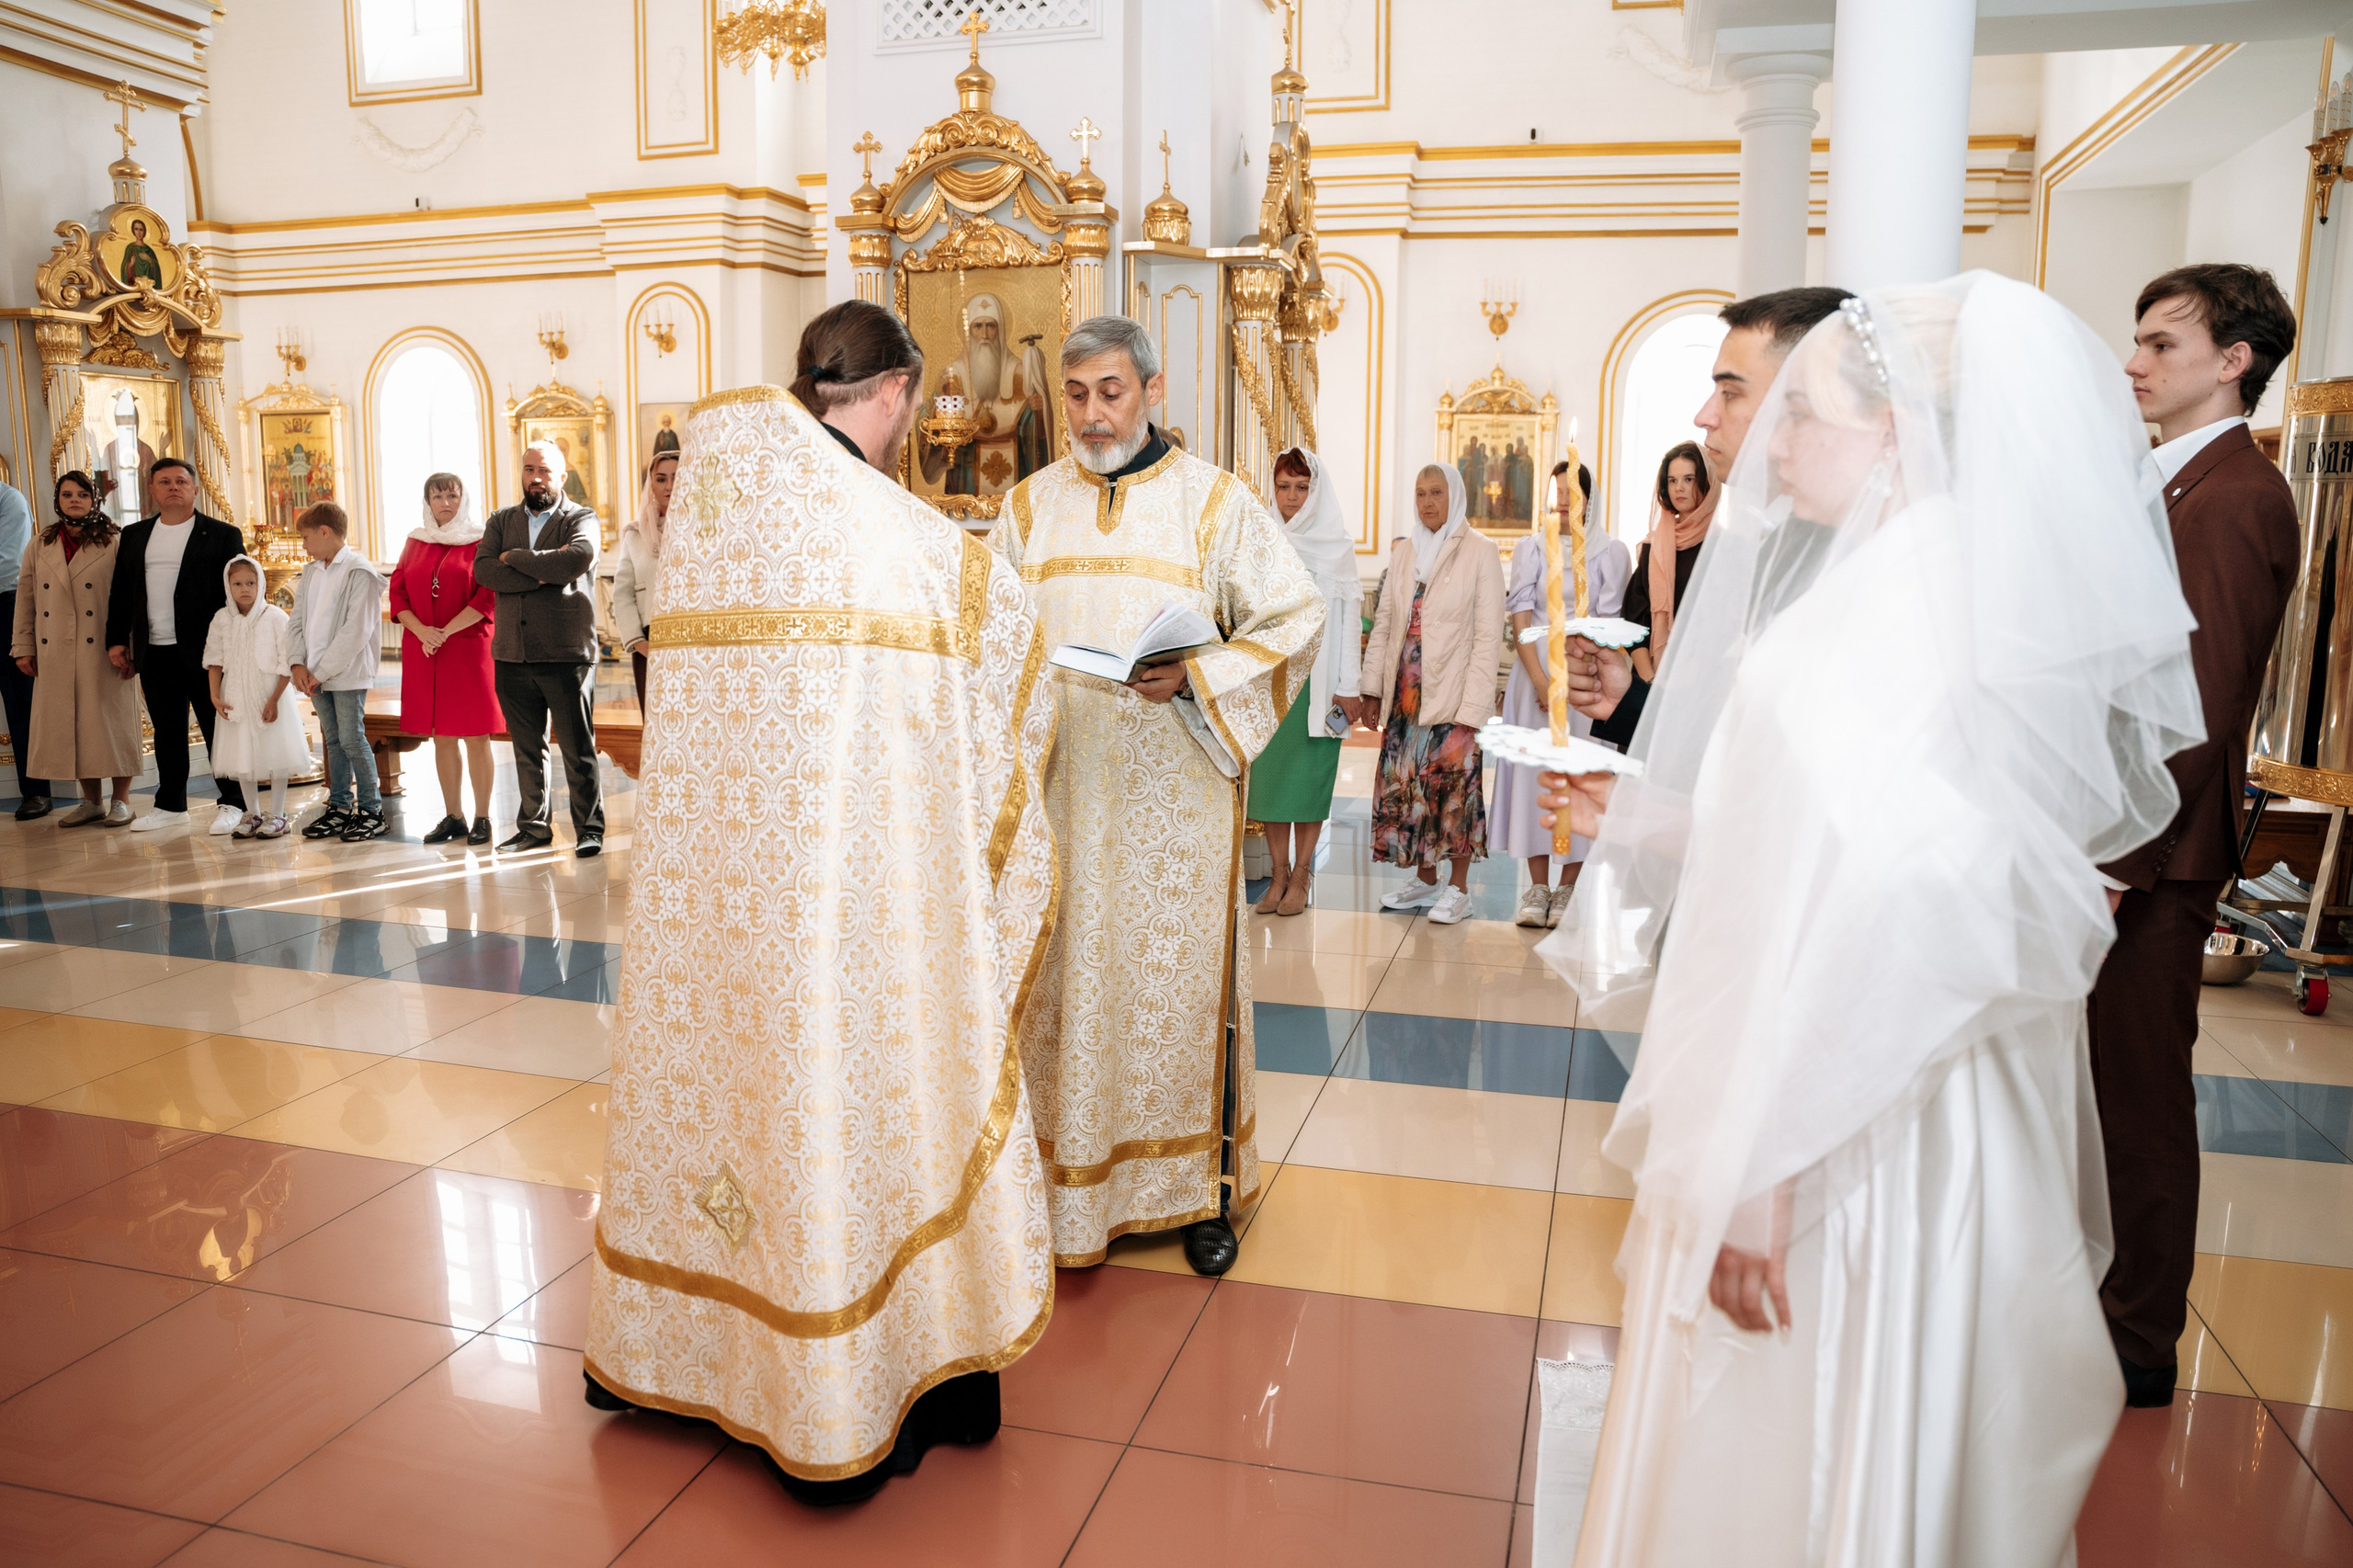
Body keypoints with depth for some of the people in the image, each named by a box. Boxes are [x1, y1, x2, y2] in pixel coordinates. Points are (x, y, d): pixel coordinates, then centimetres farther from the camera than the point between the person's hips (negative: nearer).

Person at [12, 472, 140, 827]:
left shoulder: (115, 544, -1)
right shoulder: (39, 548, 12)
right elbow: (26, 601, 14)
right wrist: (23, 647, 9)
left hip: (104, 652, -4)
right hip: (55, 657, 4)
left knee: (112, 721, -1)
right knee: (70, 726, 7)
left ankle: (120, 801, 9)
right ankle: (91, 802, 16)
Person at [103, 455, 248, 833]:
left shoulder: (222, 535, 0)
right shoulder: (134, 536, 14)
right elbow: (120, 592, 17)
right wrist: (116, 639, 11)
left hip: (203, 651, -5)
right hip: (154, 653, 5)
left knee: (217, 728, 0)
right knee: (166, 732, 11)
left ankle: (231, 803, 7)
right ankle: (170, 806, 19)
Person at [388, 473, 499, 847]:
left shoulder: (479, 542, -1)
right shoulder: (415, 542, 13)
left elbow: (488, 597, -10)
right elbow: (397, 594, 9)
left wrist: (446, 632, -15)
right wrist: (421, 631, -9)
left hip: (468, 648, -4)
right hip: (423, 652, 4)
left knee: (474, 735, -3)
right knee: (441, 736, 7)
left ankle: (482, 818, 3)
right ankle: (453, 817, 14)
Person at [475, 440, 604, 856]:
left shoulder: (581, 519, 4)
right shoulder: (501, 521, 15)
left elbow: (579, 558, -19)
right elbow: (483, 570, -2)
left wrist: (516, 557, -7)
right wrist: (542, 574, -13)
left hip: (566, 653, -4)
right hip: (513, 654, 4)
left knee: (578, 748, -2)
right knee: (527, 748, 11)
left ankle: (589, 830, 6)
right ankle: (534, 827, 21)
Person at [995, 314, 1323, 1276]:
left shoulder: (1215, 502, 1)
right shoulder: (1030, 505, 10)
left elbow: (1297, 616, -1)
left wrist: (1197, 675, -15)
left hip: (1175, 783, -2)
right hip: (1058, 784, 3)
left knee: (1179, 975, 3)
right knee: (1063, 977, 6)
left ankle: (1199, 1185, 17)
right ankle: (1065, 1179, 20)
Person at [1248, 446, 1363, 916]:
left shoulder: (1337, 545, 3)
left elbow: (1349, 615, 0)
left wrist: (1347, 685, -6)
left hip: (1316, 674, -2)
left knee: (1308, 775, -1)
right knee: (1269, 771, 2)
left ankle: (1300, 877, 7)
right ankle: (1279, 874, 10)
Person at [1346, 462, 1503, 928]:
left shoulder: (1480, 551, -3)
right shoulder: (1405, 551, 12)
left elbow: (1489, 634, -8)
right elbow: (1384, 622, 13)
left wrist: (1473, 705, -14)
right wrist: (1372, 689, 6)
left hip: (1454, 693, -5)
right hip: (1405, 691, 5)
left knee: (1454, 783, -1)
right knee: (1406, 779, 7)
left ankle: (1458, 887, 11)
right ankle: (1425, 878, 22)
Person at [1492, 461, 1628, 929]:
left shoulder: (1610, 551, 6)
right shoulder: (1530, 548, 9)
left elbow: (1607, 623, -1)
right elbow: (1521, 615, 0)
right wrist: (1540, 679, -12)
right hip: (1536, 674, 1)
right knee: (1533, 772, -1)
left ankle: (1569, 890, 4)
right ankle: (1537, 888, 4)